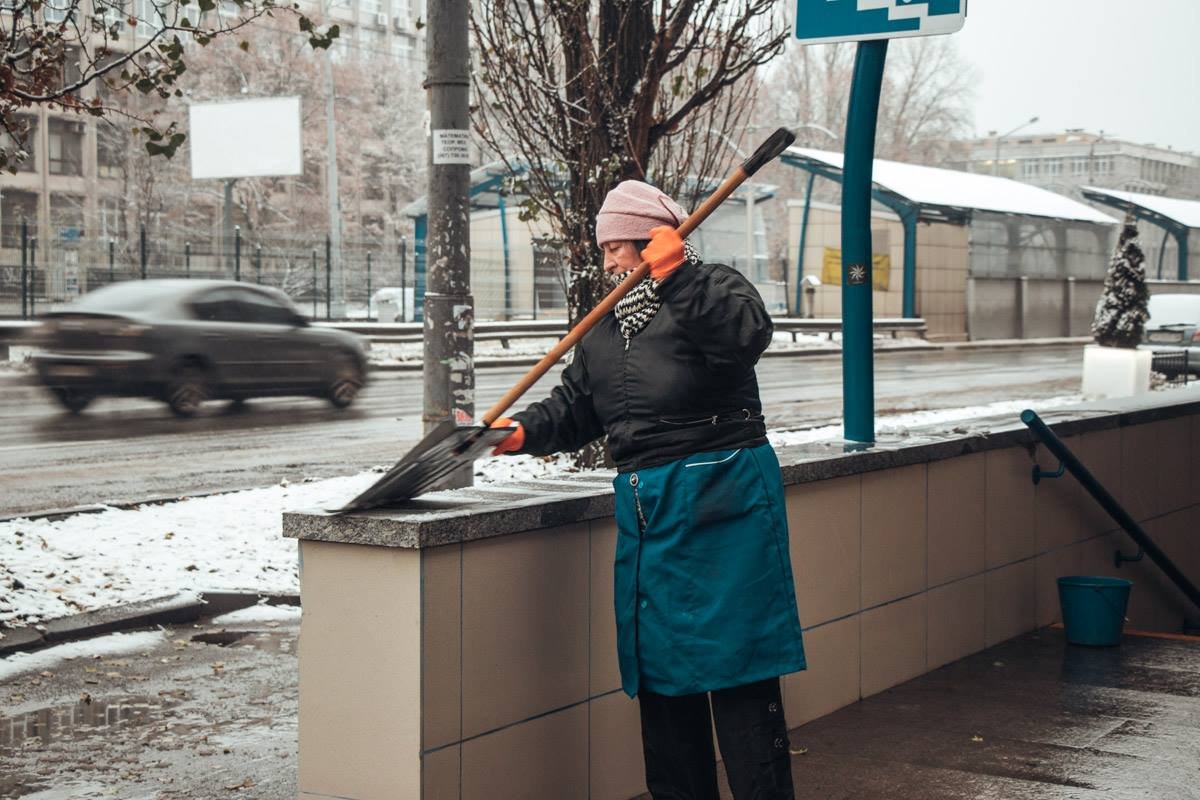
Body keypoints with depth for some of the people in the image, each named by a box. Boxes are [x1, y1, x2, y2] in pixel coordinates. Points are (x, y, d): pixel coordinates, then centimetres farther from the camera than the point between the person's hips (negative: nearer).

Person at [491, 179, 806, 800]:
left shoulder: (713, 288, -1)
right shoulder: (605, 328, 19)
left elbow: (746, 336, -23)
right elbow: (572, 409, 17)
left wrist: (675, 277, -27)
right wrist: (521, 432, -1)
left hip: (720, 504, -7)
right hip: (644, 510, 7)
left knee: (735, 666, -7)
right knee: (660, 676, 12)